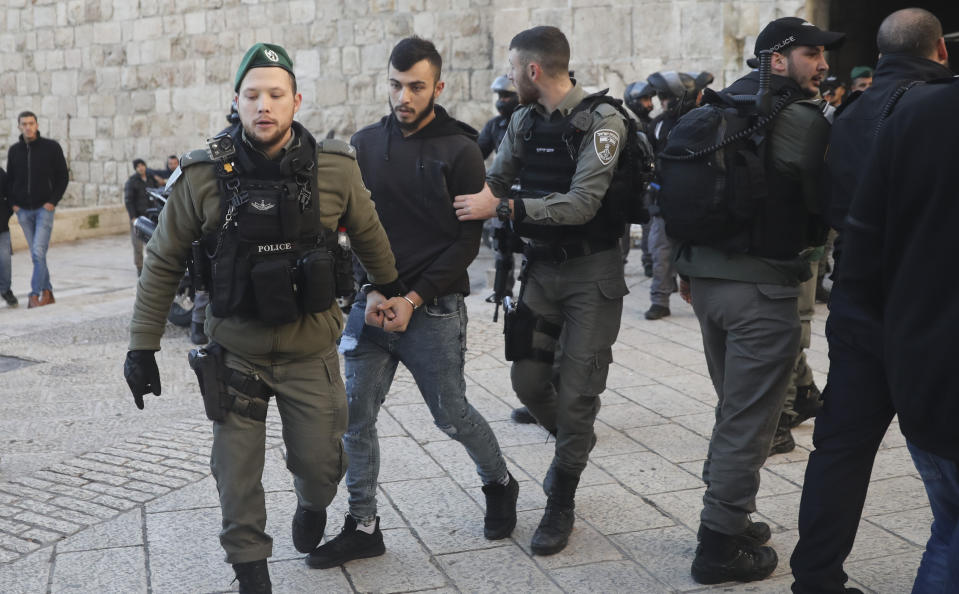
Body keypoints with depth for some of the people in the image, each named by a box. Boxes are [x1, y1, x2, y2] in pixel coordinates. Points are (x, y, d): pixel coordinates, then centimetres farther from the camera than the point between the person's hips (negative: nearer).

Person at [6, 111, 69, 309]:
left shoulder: (51, 147, -2)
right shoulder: (14, 150, 8)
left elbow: (63, 177, 0)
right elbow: (9, 179, 16)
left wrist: (53, 201, -9)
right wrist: (13, 203, 3)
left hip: (44, 208, -4)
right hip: (23, 211, 4)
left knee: (38, 251, -14)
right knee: (36, 254, 8)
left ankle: (35, 294, -9)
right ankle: (47, 292, 16)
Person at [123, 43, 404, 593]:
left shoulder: (336, 168, -9)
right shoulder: (202, 176, -11)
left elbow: (368, 234, 10)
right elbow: (163, 264, -2)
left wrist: (390, 289, 24)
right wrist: (142, 346, -2)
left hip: (311, 351, 1)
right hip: (236, 352, 0)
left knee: (319, 462, 10)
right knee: (237, 473, 5)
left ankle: (312, 505, 46)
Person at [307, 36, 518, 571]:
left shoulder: (459, 151, -5)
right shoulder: (366, 144, 6)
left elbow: (467, 240, -7)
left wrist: (413, 298, -13)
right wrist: (374, 291, -5)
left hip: (433, 308, -4)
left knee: (451, 414, 5)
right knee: (356, 415, 2)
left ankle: (500, 484, 33)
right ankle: (363, 527, 15)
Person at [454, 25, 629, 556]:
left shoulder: (600, 120, -16)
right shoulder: (524, 121, 4)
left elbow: (581, 204, -24)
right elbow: (492, 182, 11)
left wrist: (501, 207, -28)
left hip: (592, 272, -6)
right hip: (541, 267, 6)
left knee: (576, 393, -3)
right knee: (528, 378, 7)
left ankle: (561, 505, 15)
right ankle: (574, 443, 38)